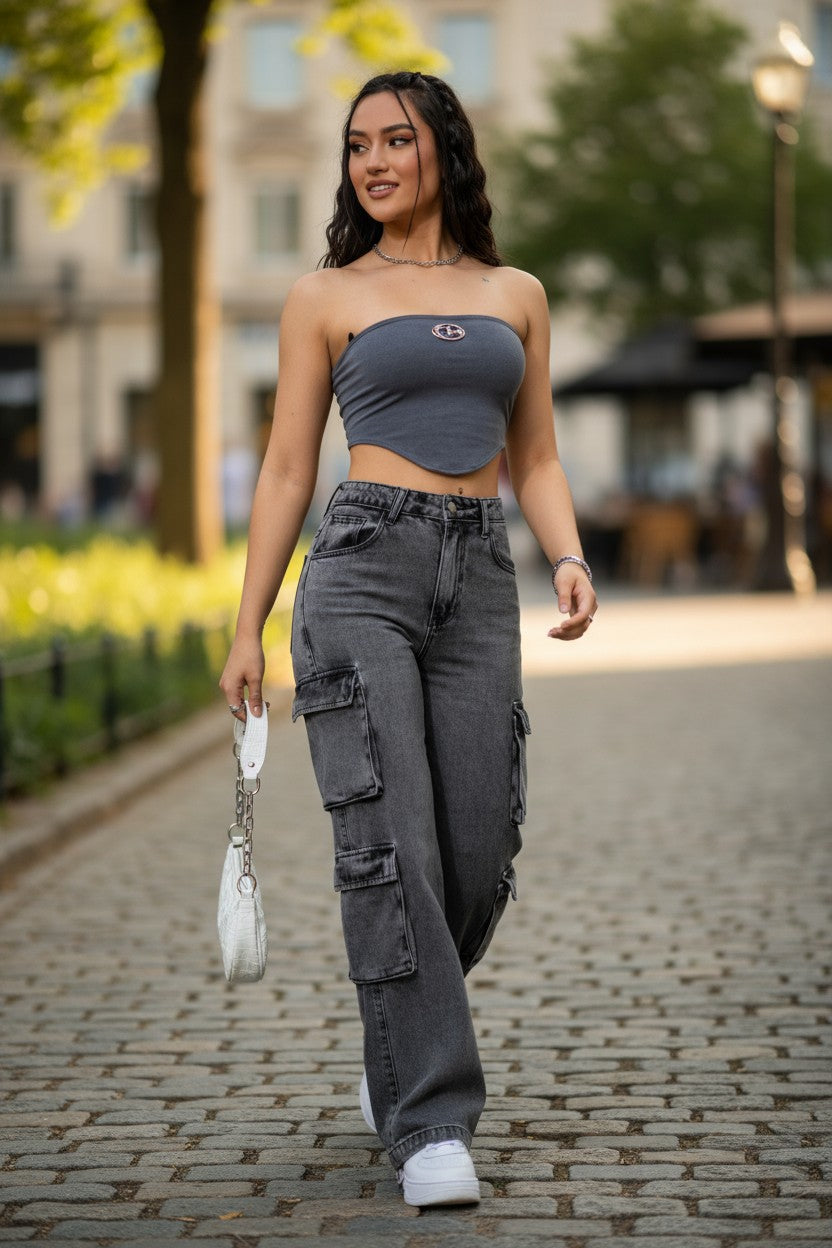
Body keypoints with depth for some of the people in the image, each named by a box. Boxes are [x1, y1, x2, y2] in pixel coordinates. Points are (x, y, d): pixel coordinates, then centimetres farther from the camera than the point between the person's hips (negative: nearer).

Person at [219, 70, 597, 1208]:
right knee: (391, 845, -12)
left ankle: (397, 1052, 26)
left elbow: (536, 460, 18)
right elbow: (288, 471, 9)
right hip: (363, 568, -3)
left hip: (479, 580, 3)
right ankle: (430, 1122, -10)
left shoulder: (516, 295, 17)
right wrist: (247, 630, 5)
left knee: (479, 857, -1)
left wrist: (571, 560, -2)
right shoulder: (326, 297, 9)